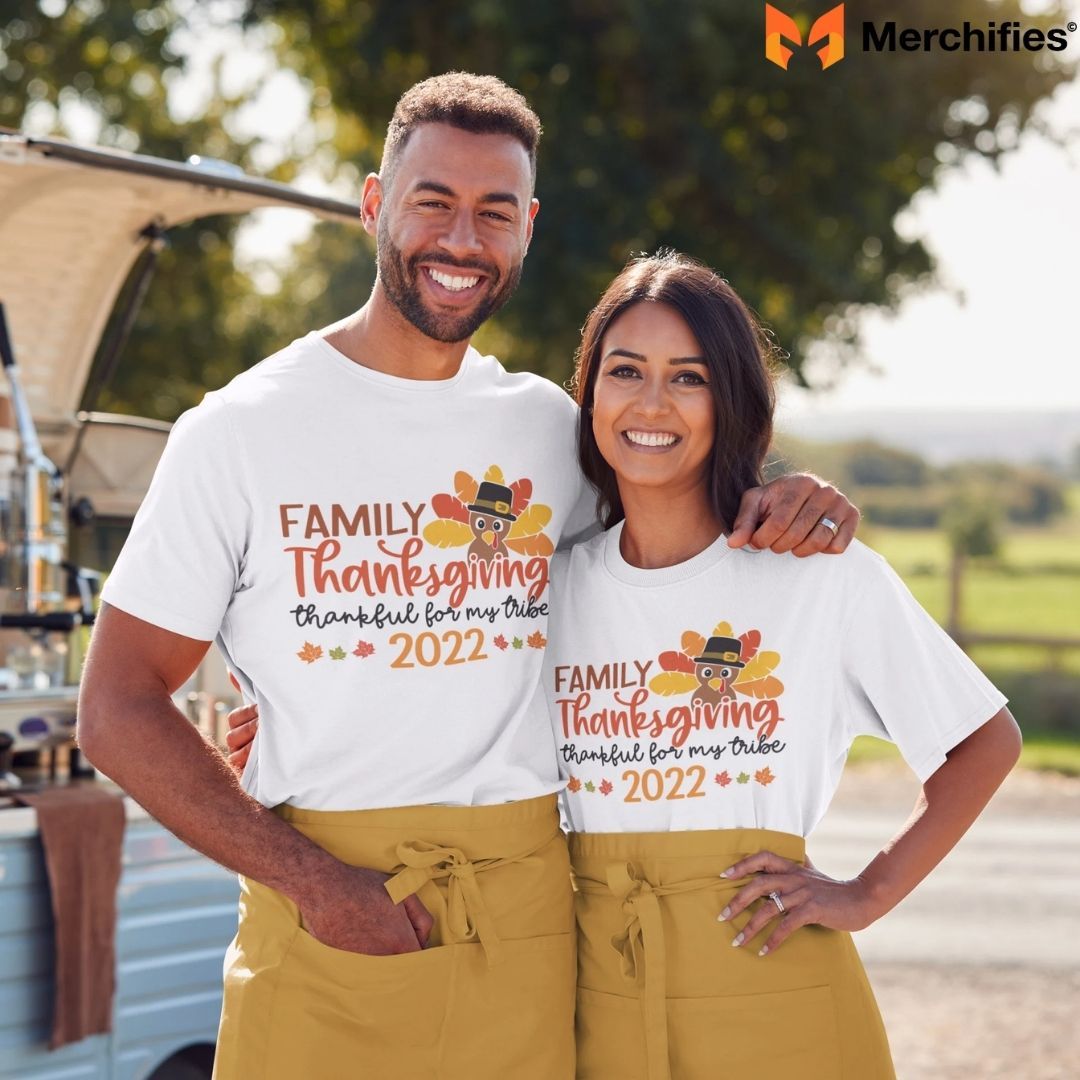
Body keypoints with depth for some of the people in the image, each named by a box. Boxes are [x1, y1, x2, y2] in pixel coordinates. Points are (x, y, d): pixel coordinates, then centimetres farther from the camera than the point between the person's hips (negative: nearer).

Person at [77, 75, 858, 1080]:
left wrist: (776, 507, 0)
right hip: (321, 920, -2)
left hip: (523, 922, 3)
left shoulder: (551, 427, 8)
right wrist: (313, 880, -13)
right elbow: (118, 708, -3)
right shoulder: (240, 431, -1)